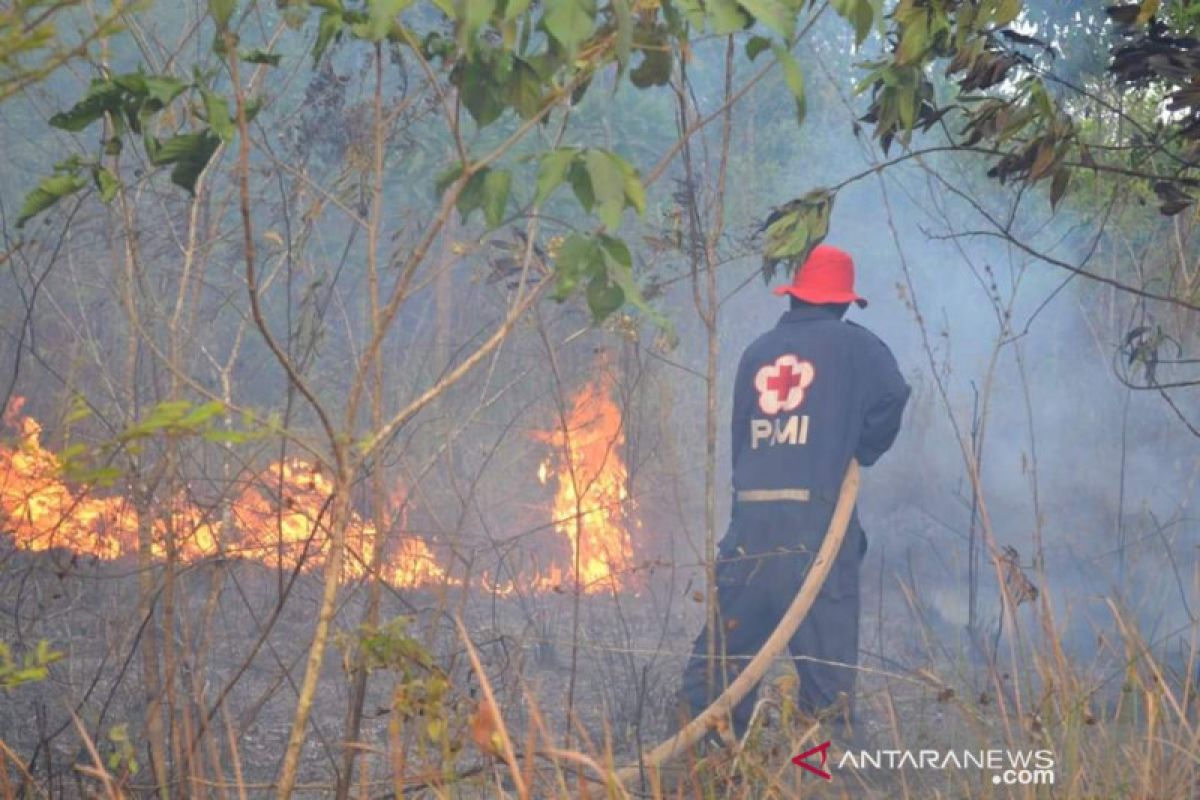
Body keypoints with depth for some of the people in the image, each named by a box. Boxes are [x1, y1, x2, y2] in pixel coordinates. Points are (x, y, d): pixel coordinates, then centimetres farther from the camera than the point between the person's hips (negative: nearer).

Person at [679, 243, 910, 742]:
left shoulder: (758, 352, 16)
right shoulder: (852, 345, 4)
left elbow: (739, 436, 16)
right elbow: (891, 398, -11)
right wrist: (859, 453, 5)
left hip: (751, 513, 4)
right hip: (816, 510, -4)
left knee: (727, 637, 10)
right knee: (825, 644, -1)